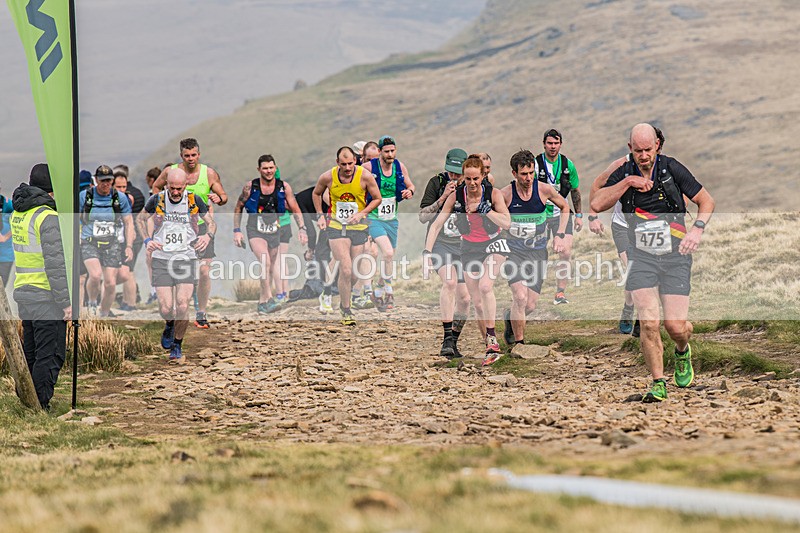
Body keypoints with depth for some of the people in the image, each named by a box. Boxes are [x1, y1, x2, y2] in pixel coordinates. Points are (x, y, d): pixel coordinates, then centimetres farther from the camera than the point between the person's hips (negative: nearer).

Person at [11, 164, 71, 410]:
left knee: (31, 353, 17)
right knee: (50, 356, -4)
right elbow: (55, 264, -20)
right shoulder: (48, 217, -17)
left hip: (24, 294, 9)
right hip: (47, 297, -9)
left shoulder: (18, 213, 9)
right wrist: (66, 302, -17)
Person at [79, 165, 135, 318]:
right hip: (89, 243, -1)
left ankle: (104, 315, 16)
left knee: (110, 284, -4)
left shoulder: (120, 198, 1)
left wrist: (129, 246, -1)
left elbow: (128, 222, 8)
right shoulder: (84, 196, -1)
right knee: (95, 275, -25)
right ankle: (92, 303, 3)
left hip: (112, 244, 1)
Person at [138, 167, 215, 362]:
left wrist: (208, 236, -12)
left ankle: (177, 346, 10)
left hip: (186, 258, 0)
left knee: (182, 306, -12)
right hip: (161, 259, 0)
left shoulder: (195, 201, -2)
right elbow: (140, 219, 16)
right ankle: (170, 325, 31)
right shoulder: (157, 200, -2)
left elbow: (211, 223, 10)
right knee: (166, 309, -7)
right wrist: (147, 240, 0)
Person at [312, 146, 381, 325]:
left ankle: (344, 301, 36)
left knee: (354, 273, 8)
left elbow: (377, 198, 1)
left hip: (358, 228, 1)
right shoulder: (328, 177, -9)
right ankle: (346, 311, -2)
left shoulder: (365, 176, -11)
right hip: (336, 227, -1)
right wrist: (320, 215, 4)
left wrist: (362, 213, -12)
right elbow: (316, 193, 12)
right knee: (346, 270, -14)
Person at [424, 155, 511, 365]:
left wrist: (485, 209, -27)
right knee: (477, 302, 0)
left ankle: (492, 338, -22)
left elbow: (507, 223, -18)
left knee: (485, 286, -28)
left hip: (493, 245, -3)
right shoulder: (456, 196, -11)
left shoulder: (493, 193, -14)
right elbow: (437, 224, -10)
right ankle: (491, 347, 10)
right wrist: (427, 250, -20)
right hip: (469, 248, 3)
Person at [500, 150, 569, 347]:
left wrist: (560, 235, 3)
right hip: (514, 251, -2)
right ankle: (518, 343, -7)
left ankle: (510, 316, 35)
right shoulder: (505, 194, -13)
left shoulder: (544, 189, -8)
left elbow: (564, 207, 11)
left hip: (538, 253, 2)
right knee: (520, 297, -21)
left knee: (530, 305, 0)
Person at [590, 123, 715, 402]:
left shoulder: (672, 169, -2)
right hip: (641, 256, 1)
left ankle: (683, 352, 31)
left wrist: (697, 229, -12)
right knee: (649, 322, -16)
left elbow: (706, 201, 5)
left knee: (675, 326, -6)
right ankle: (658, 383, -2)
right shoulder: (623, 174, 3)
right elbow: (596, 204, -10)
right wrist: (627, 182, -16)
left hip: (675, 256, -1)